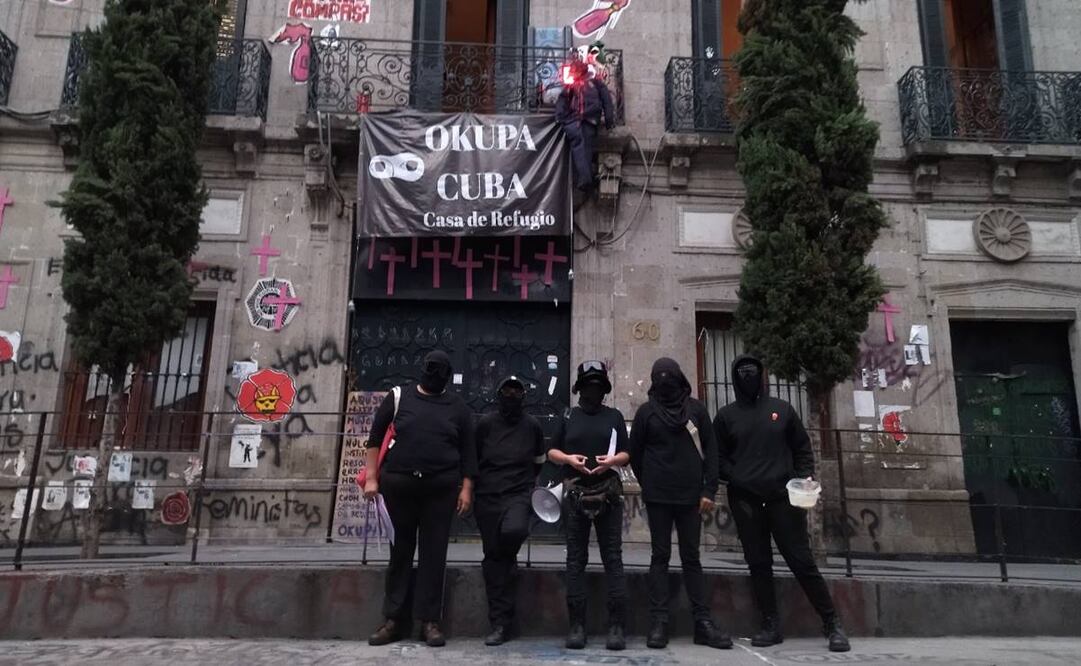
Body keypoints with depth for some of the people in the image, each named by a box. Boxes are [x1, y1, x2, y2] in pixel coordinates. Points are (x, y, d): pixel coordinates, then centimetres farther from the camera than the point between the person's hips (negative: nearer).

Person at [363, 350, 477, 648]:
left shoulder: (457, 406, 8)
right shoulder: (398, 397, 5)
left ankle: (430, 621, 11)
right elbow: (375, 439, 7)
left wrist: (466, 488, -1)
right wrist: (371, 478, 0)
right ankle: (394, 620, 18)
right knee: (399, 551, 8)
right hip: (398, 486, 0)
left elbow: (467, 450, 7)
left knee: (434, 554, 2)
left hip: (440, 489, 0)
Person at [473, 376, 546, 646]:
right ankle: (500, 623, 12)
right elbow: (472, 459, 12)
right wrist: (476, 486, 14)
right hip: (488, 497, 1)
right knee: (493, 558, 2)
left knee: (513, 530, -31)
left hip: (519, 495, -1)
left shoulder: (532, 426, 4)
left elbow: (539, 461, 19)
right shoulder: (486, 424, 2)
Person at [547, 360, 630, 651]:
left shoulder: (615, 416, 11)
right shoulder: (568, 416, 12)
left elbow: (626, 455, 9)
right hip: (575, 494, 1)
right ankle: (576, 625, 7)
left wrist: (612, 460, -12)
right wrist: (569, 458, -7)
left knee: (613, 558, -3)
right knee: (575, 559, 2)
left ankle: (616, 626, 0)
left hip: (608, 494, 0)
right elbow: (551, 452, 12)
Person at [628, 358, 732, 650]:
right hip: (658, 498, -1)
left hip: (691, 496, 1)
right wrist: (649, 486, 9)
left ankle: (703, 622, 9)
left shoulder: (696, 409, 5)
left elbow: (710, 450, 3)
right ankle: (659, 622, 4)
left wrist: (709, 490, -4)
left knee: (691, 558, 7)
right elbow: (635, 453, 8)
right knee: (660, 557, 2)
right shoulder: (646, 412, 3)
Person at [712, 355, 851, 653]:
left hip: (783, 497, 0)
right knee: (759, 564, 6)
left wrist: (805, 478, -3)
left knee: (802, 561, 0)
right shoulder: (726, 415, 6)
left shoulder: (782, 409, 8)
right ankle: (771, 625, 15)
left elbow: (803, 448, 11)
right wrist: (735, 479, -8)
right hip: (744, 500, 1)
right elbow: (718, 457, 6)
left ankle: (832, 623, 12)